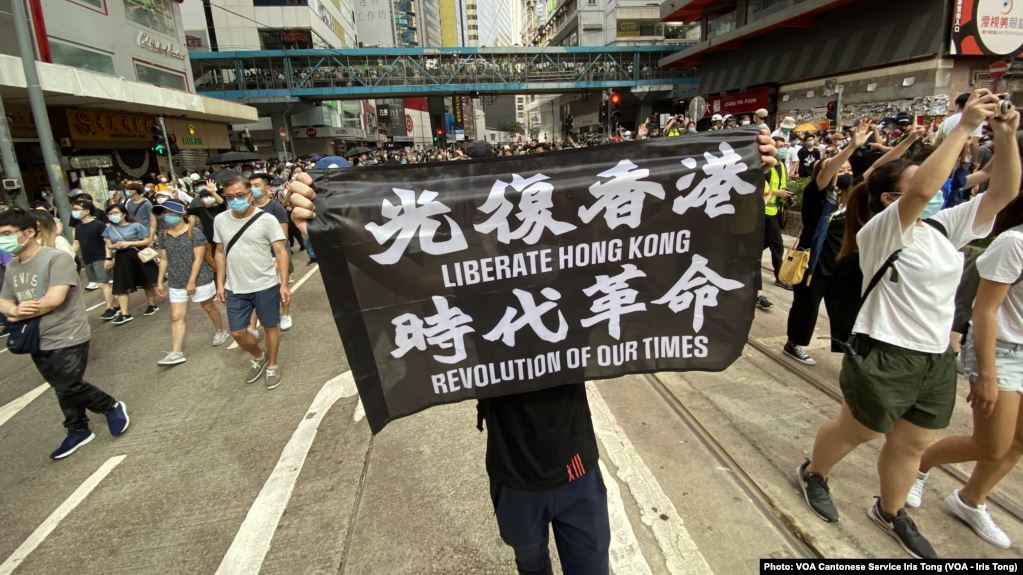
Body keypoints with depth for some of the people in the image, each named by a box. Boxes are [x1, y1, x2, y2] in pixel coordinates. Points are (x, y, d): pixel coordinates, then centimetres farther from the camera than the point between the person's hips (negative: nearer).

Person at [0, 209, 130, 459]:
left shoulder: (57, 258, -17)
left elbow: (54, 299, -25)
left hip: (67, 339, -7)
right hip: (37, 342, 7)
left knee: (68, 389, -5)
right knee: (64, 389, 16)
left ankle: (113, 407, 19)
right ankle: (78, 431, 30)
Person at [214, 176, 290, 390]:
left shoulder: (266, 219, -12)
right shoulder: (220, 220, 1)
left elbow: (281, 252, -12)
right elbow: (220, 253, 10)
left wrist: (284, 284, -17)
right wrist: (220, 283, 8)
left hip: (266, 286, -4)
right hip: (235, 289, 4)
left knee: (270, 327, 10)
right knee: (237, 332, 9)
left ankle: (272, 365, 32)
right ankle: (259, 357, 38)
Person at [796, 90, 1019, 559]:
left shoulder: (944, 228, 5)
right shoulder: (878, 233, -16)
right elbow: (924, 191, -33)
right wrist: (965, 126, -27)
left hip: (936, 359, 7)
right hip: (884, 357, -7)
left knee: (912, 445, 20)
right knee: (854, 432, 13)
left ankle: (890, 512, 41)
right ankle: (813, 473, 40)